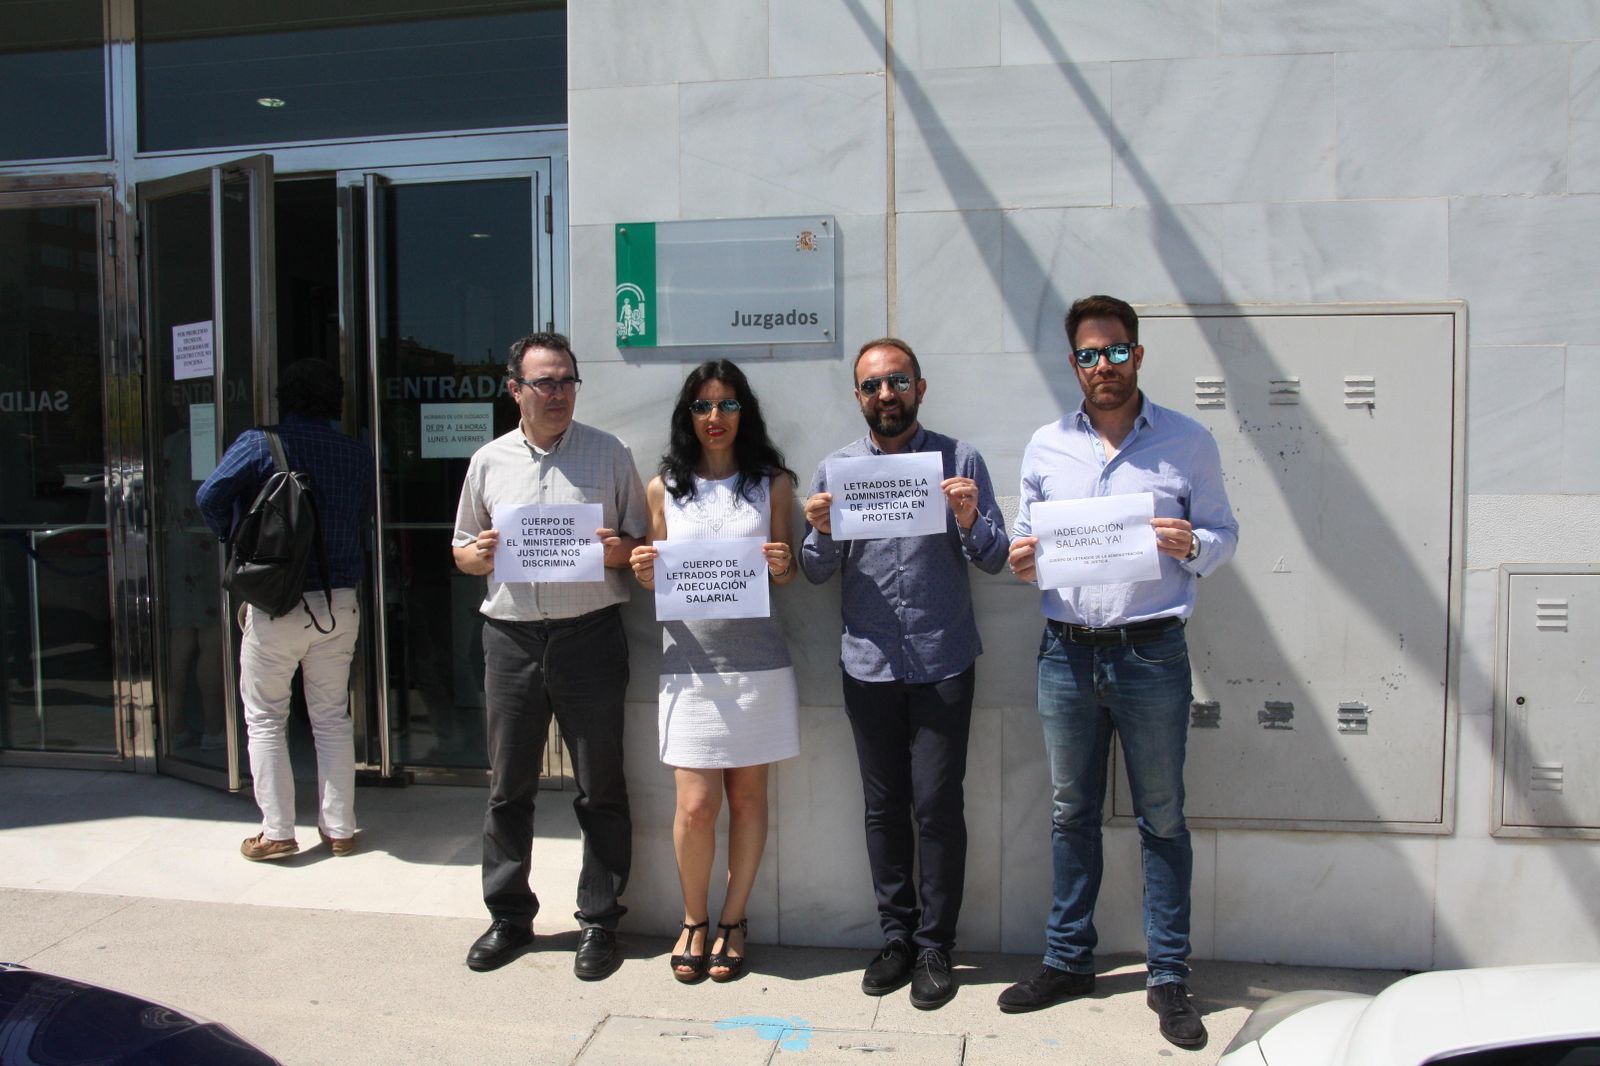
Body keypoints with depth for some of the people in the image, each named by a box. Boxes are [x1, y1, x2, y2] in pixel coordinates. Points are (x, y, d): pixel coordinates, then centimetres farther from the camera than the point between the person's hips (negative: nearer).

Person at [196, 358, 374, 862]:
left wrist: (237, 539, 3)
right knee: (333, 716, 12)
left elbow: (210, 495, -13)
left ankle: (276, 832, 9)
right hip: (339, 603, 3)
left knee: (265, 717, 9)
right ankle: (339, 828, 16)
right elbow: (363, 521, 6)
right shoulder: (358, 454, 4)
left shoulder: (261, 444, -5)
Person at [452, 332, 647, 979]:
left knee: (600, 789, 3)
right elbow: (462, 551, 17)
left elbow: (642, 544, 8)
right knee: (509, 786, 10)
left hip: (589, 633, -2)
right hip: (510, 635, 2)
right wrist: (482, 554, -5)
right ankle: (509, 917, 25)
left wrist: (620, 550, -14)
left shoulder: (609, 454, 5)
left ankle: (599, 921, 17)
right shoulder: (489, 462, 11)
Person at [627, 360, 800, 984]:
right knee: (696, 805, -2)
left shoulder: (772, 482, 7)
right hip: (689, 660, 0)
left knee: (747, 796, 8)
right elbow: (656, 579, 13)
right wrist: (643, 572, -9)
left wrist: (781, 566, -12)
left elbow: (786, 577, 9)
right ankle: (694, 921, 22)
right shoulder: (663, 487, 8)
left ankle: (733, 920, 26)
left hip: (757, 660, 0)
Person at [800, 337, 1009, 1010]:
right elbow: (816, 572, 7)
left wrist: (969, 519, -21)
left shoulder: (959, 460, 1)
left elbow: (995, 559, -1)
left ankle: (935, 946, 15)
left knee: (937, 805, 0)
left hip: (943, 660, -2)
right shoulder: (834, 469, 7)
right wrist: (822, 530, -13)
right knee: (883, 806, 10)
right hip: (868, 663, 2)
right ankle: (896, 936, 24)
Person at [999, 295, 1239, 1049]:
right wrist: (1019, 559, -8)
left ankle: (1168, 978, 20)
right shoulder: (1045, 446, 8)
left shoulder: (1188, 442, 2)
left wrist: (1191, 546, -15)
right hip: (1066, 653, 3)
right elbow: (1025, 532, 15)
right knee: (1071, 814, 13)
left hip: (1151, 654, -2)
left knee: (1161, 819, 7)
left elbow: (1223, 531, 6)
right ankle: (1067, 961, 27)